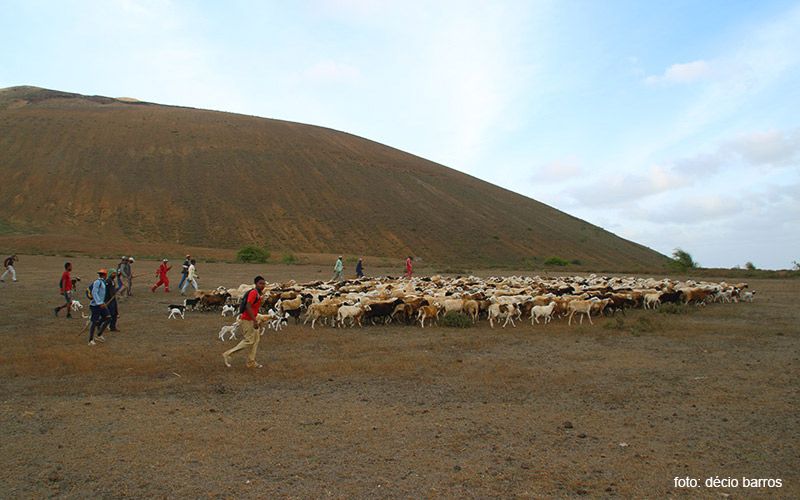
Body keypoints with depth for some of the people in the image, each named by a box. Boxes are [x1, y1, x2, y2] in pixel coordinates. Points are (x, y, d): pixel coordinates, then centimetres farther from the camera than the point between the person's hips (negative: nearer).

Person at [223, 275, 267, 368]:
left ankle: (251, 362, 16)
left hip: (252, 320, 10)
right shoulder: (253, 293, -17)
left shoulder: (258, 294, 13)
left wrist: (256, 321, 23)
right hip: (247, 320, -10)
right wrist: (255, 321, -29)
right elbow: (248, 307, -27)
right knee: (249, 341, -6)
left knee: (256, 339, 10)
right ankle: (227, 354, 2)